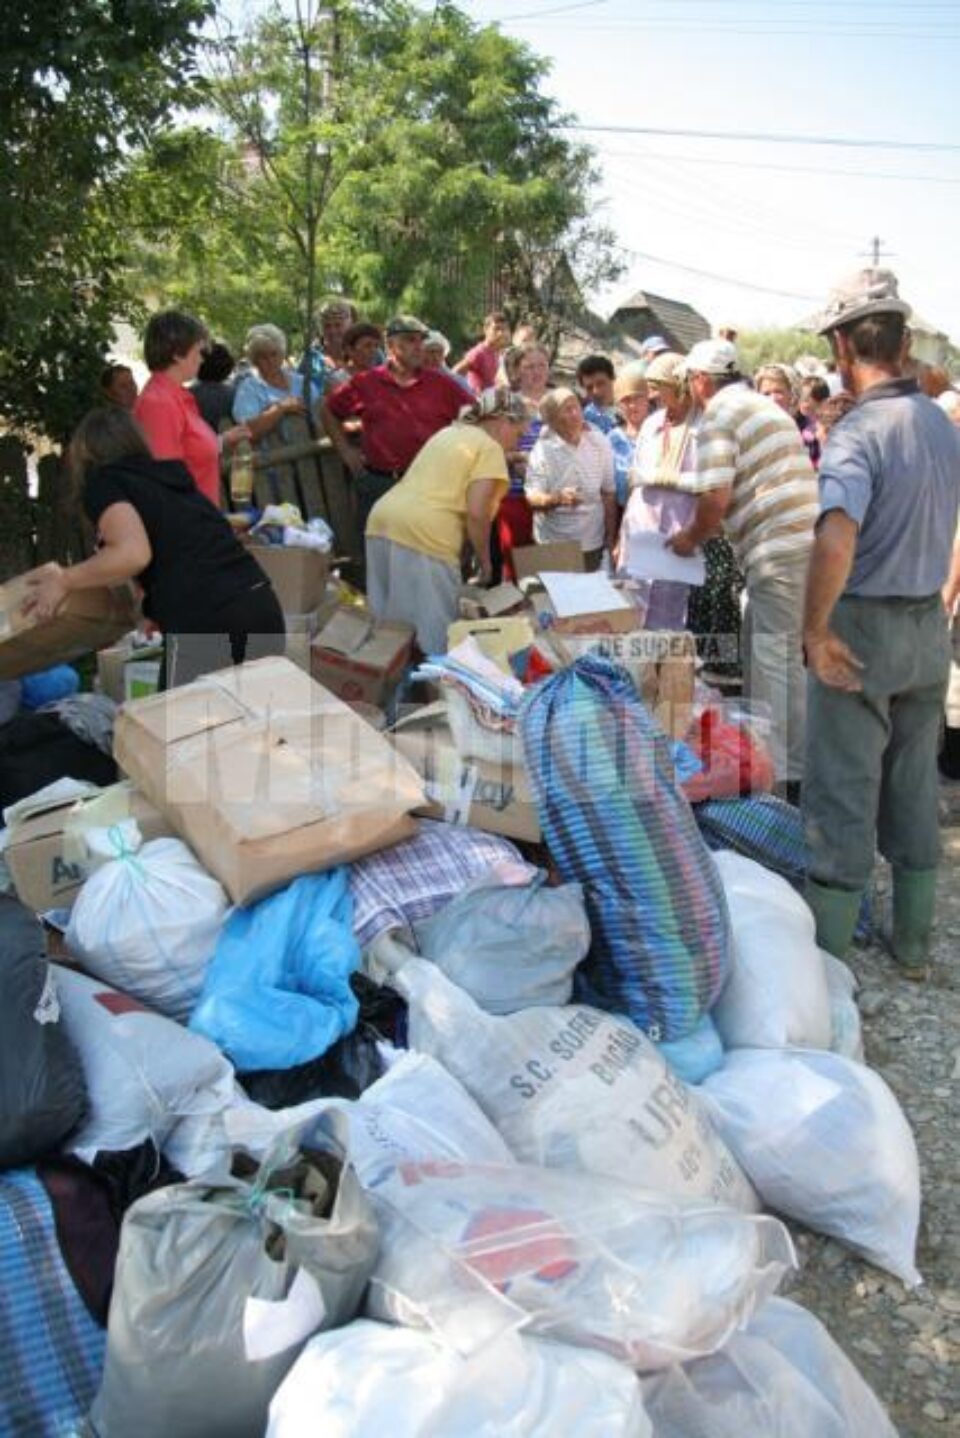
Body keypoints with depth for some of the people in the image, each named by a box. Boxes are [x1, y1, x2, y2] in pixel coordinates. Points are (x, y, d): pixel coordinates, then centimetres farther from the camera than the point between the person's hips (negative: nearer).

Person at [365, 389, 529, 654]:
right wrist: (484, 560, 3)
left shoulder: (449, 432, 27)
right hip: (423, 535, -9)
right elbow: (476, 513, -9)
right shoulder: (490, 448, 1)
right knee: (432, 633, -1)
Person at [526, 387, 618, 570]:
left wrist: (611, 538, 6)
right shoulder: (542, 450, -7)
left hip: (593, 544, 2)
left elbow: (609, 493, 5)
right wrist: (557, 498, -31)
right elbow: (532, 498, -12)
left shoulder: (600, 443, -1)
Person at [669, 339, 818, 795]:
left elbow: (715, 500, -15)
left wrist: (690, 539, 3)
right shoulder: (765, 406, 22)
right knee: (761, 650, 19)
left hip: (780, 551, -9)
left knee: (775, 660, -3)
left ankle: (781, 776, 3)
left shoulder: (718, 418, -7)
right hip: (804, 540, 9)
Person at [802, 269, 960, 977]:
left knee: (843, 798, 2)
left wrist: (814, 631, -24)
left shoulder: (858, 431, -19)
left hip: (865, 627, -7)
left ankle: (825, 958, 11)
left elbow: (836, 542, -34)